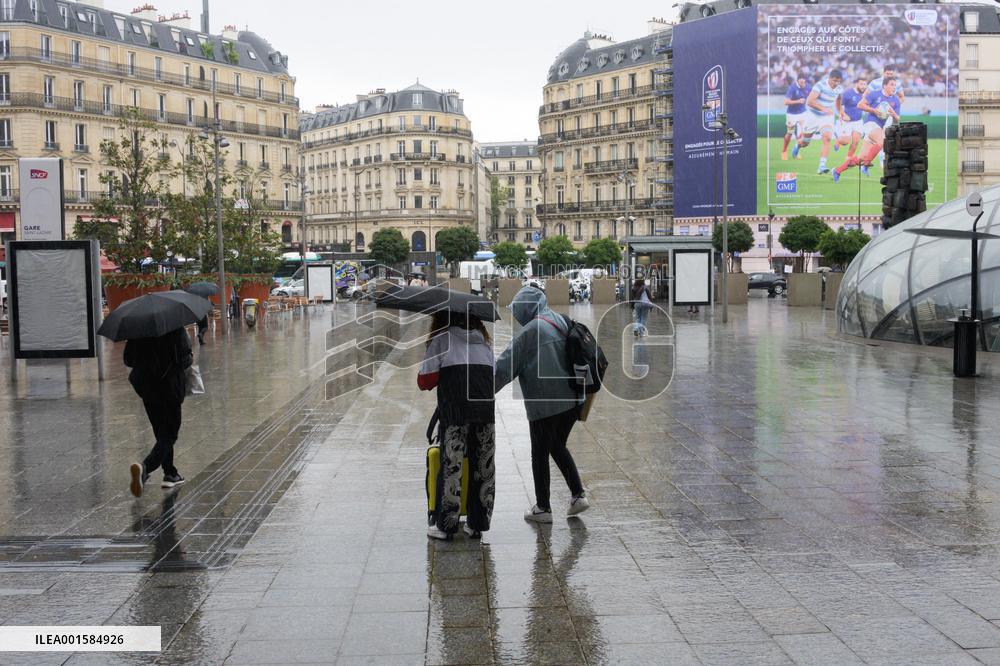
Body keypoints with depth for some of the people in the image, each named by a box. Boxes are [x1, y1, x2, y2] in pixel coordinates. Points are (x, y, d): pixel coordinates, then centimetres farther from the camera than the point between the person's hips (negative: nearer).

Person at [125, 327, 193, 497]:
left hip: (146, 386, 5)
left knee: (162, 433, 19)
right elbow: (185, 359, -15)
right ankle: (145, 467, -22)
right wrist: (189, 361, 6)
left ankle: (170, 473, 25)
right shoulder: (176, 330, -14)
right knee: (168, 434, 2)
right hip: (170, 388, -5)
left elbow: (128, 360, 4)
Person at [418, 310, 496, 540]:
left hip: (455, 409, -3)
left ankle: (445, 525, 7)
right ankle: (477, 524, 15)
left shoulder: (441, 338, 11)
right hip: (488, 407, 4)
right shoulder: (483, 341, 23)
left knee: (451, 464, 3)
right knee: (484, 465, 9)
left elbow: (426, 380, 4)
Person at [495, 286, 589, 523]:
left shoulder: (530, 331, -14)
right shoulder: (561, 322, 7)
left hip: (544, 404, -7)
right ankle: (578, 494, 16)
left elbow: (506, 366, -12)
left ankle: (543, 508, 15)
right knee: (558, 447, 23)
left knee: (540, 454, 7)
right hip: (571, 400, 7)